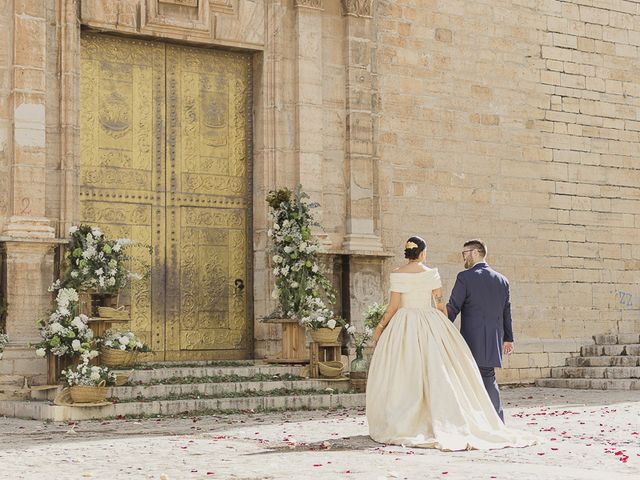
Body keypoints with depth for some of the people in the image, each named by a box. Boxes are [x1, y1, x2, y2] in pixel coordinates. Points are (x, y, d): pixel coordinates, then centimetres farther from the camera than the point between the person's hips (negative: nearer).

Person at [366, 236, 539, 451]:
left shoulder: (397, 274, -5)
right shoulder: (431, 273, -2)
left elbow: (393, 306, -6)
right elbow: (441, 303, 0)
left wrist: (380, 327, 5)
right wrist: (445, 327, 12)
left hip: (403, 325, -1)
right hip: (430, 325, 1)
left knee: (402, 376, 5)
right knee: (435, 371, 4)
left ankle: (400, 426, 4)